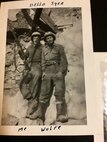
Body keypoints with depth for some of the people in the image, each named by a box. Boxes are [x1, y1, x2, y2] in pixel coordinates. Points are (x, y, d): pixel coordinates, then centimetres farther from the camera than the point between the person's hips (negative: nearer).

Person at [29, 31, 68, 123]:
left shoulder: (59, 47, 4)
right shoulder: (44, 49, 17)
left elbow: (64, 61, -2)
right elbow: (43, 61, 17)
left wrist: (61, 72, -13)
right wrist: (43, 72, 3)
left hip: (58, 72, -4)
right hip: (48, 72, 4)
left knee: (59, 92, -12)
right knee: (44, 92, 1)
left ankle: (61, 115, -16)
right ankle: (40, 113, 3)